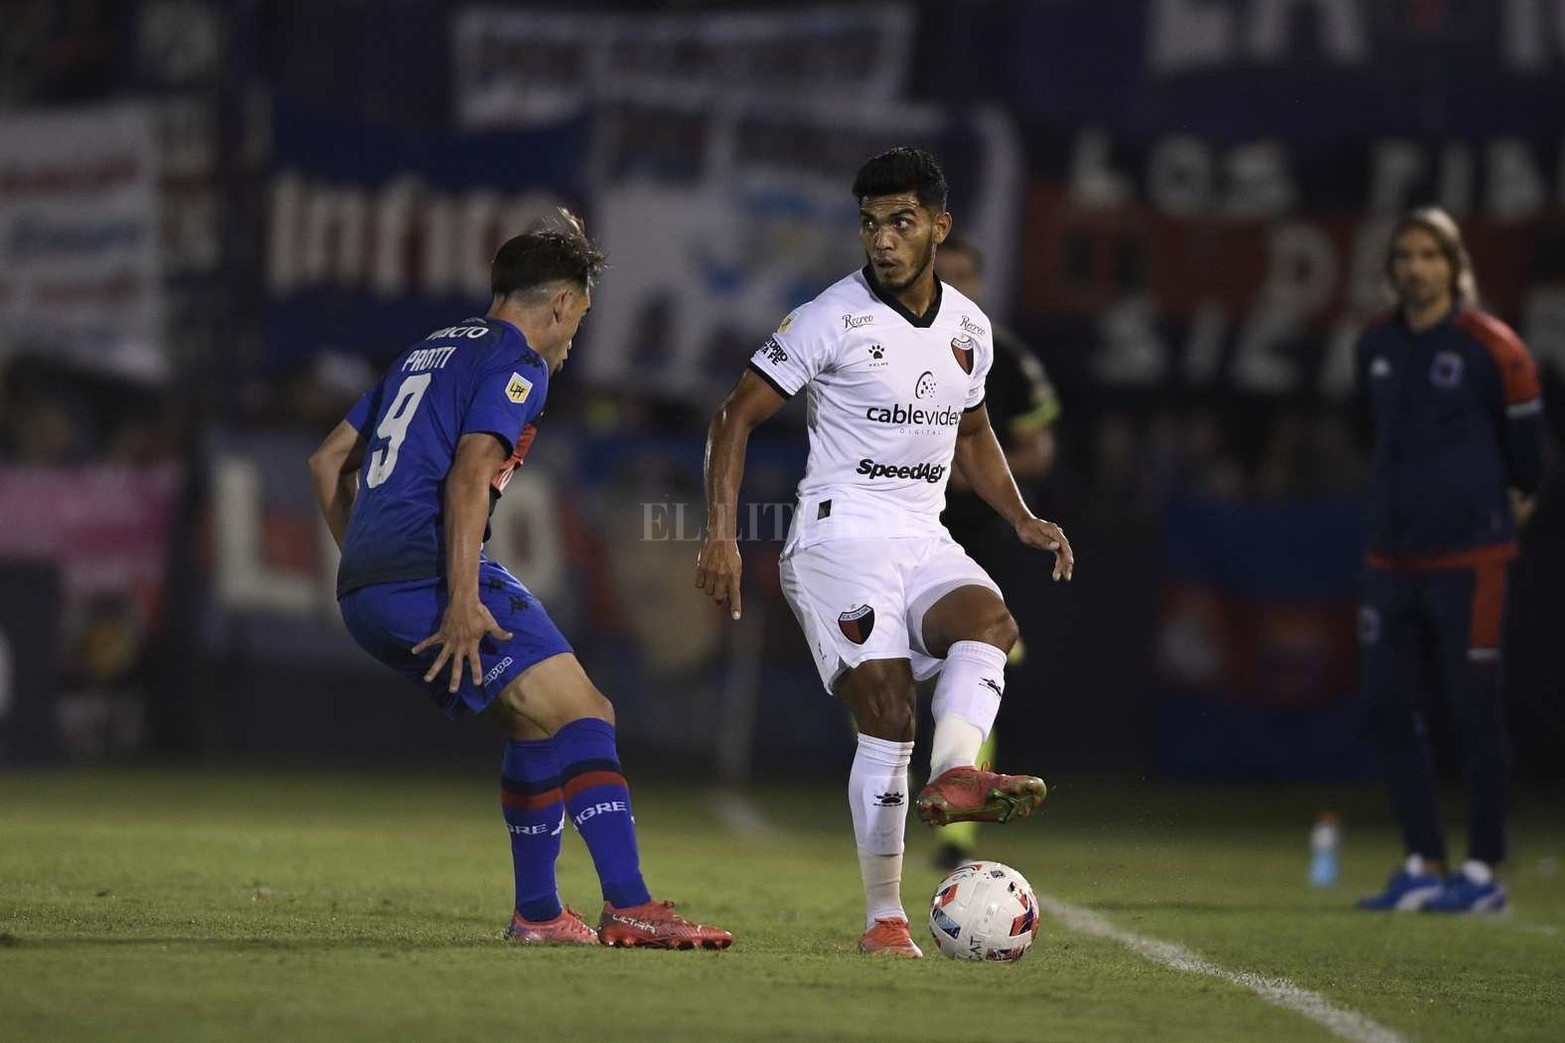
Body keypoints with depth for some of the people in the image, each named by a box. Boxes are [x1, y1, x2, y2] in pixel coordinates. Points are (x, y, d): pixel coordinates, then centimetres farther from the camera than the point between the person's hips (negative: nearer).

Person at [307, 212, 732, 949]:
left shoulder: (427, 353, 26)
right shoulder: (516, 364, -1)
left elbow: (328, 462, 28)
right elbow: (469, 475, -16)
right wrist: (463, 600, -22)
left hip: (365, 593, 9)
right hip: (431, 578, -9)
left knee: (538, 723, 19)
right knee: (579, 714, -13)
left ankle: (537, 912, 20)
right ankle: (628, 908, -24)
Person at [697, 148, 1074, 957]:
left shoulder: (970, 327, 11)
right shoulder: (831, 318, -6)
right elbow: (736, 418, -4)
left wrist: (1023, 520, 13)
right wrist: (721, 533, -14)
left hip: (923, 541, 5)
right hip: (840, 537, -5)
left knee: (988, 618, -29)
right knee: (887, 713, -19)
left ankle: (953, 776, -50)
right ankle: (883, 917, -14)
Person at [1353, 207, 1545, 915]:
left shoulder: (1489, 347, -8)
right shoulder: (1375, 347, 9)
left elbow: (1525, 438, 3)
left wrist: (1513, 498, 16)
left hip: (1468, 555, -6)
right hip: (1394, 551, 6)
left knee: (1474, 710, -3)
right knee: (1388, 709, 4)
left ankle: (1484, 872, 3)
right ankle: (1423, 864, 13)